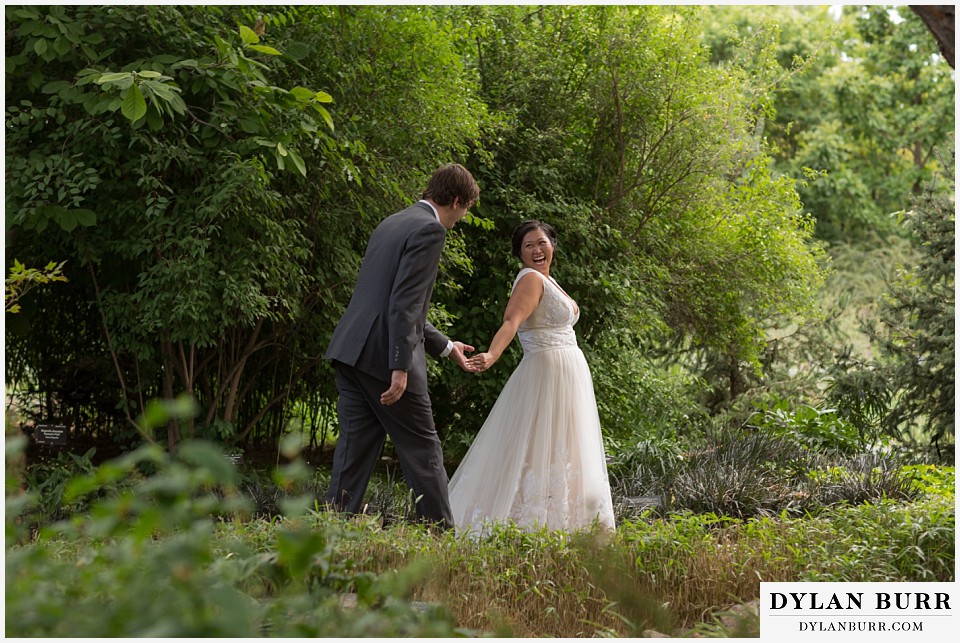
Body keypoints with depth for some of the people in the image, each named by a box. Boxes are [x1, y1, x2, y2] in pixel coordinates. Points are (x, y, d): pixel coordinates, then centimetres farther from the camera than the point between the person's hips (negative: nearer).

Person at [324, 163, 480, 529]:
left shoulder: (392, 224, 21)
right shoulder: (429, 230, -8)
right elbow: (404, 302, -18)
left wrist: (445, 346, 33)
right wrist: (401, 367, -21)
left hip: (349, 350, 8)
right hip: (382, 356, -8)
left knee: (355, 450, 8)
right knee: (422, 450, 3)